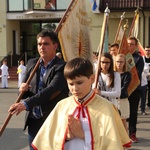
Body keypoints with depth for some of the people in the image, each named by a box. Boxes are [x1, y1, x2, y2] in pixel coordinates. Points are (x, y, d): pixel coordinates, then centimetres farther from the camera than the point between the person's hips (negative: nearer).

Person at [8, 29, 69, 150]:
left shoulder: (62, 67, -12)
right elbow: (24, 91, 13)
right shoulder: (32, 63, 7)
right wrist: (23, 90, -11)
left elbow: (51, 90, -25)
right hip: (33, 121, 5)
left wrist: (26, 104, -34)